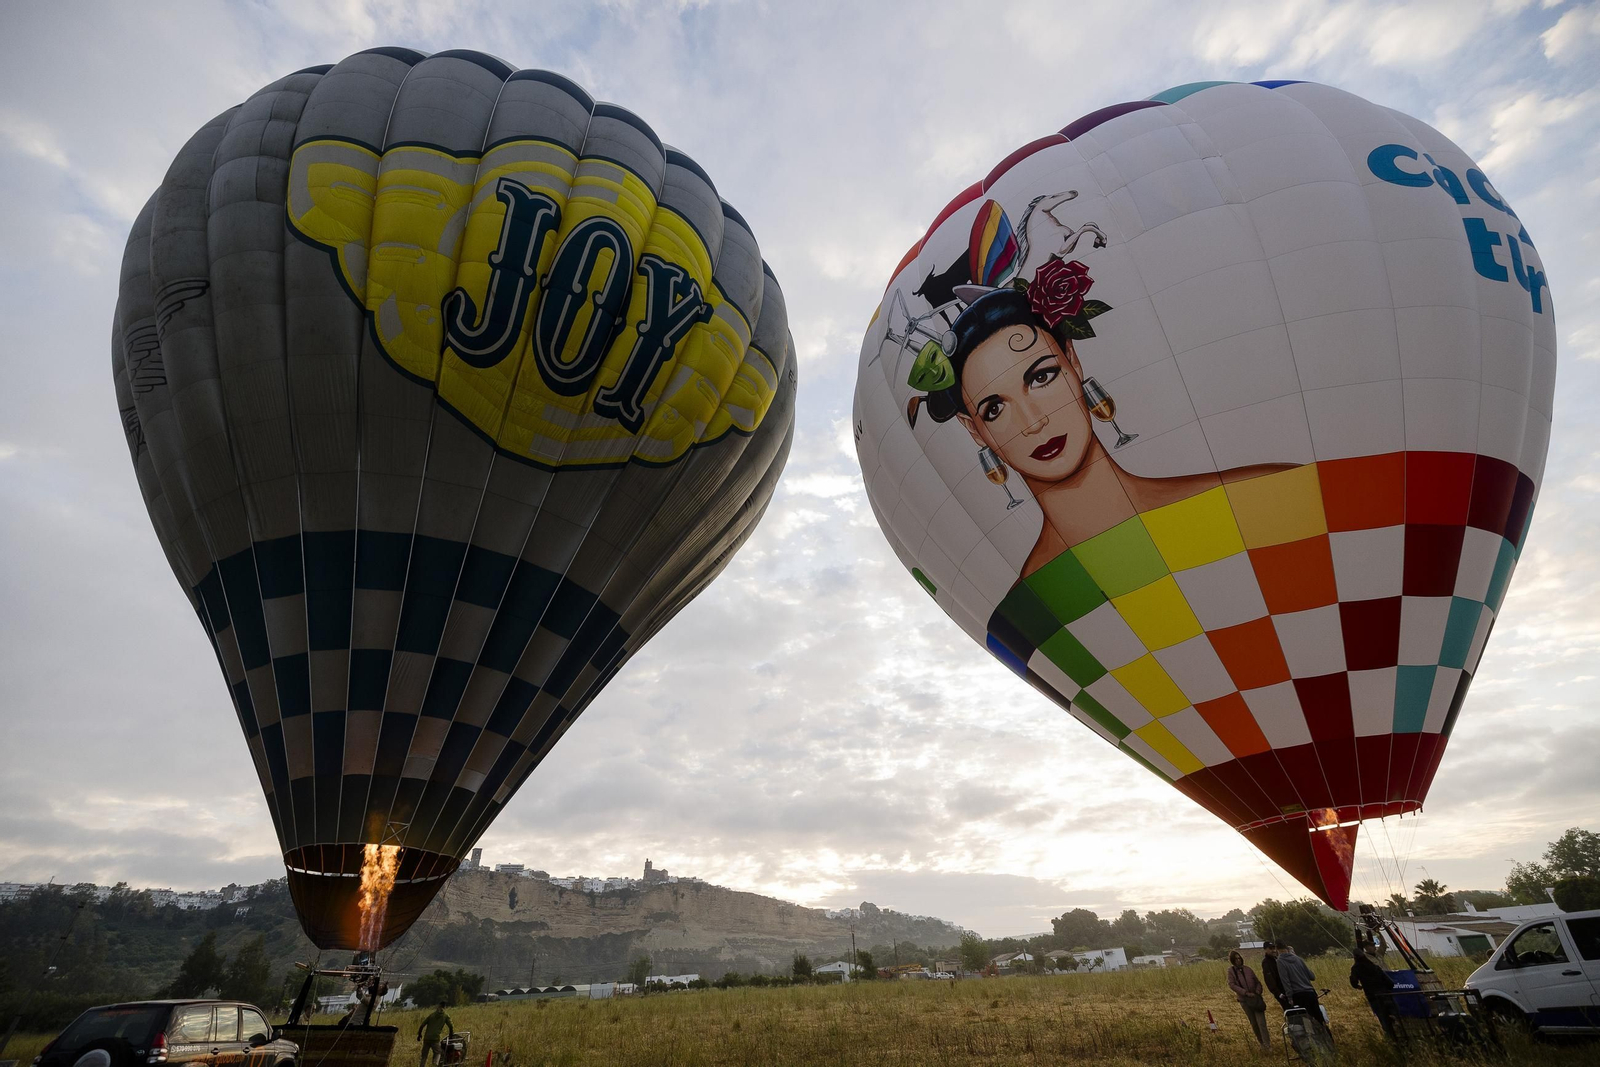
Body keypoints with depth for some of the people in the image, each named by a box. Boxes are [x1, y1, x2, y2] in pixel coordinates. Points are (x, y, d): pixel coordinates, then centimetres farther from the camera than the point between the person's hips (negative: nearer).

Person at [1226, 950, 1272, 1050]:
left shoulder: (1247, 969, 3)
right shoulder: (1231, 971, -3)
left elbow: (1257, 982, 11)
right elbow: (1232, 985, -10)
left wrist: (1258, 991, -7)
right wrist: (1246, 993, -17)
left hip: (1256, 998, 0)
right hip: (1244, 1000, 0)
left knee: (1261, 1022, -9)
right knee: (1254, 1023, 9)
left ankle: (1267, 1044, -3)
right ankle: (1262, 1042, 26)